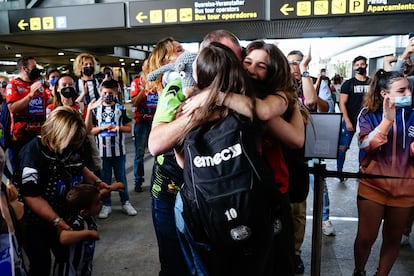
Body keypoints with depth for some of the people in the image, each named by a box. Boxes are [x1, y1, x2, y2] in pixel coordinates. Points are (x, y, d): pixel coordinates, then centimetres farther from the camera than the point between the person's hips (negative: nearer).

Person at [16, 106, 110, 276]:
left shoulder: (71, 146, -7)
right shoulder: (31, 154, -27)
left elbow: (79, 168, 13)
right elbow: (32, 197, -27)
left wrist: (96, 182, -3)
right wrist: (57, 221, -28)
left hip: (66, 216, 7)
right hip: (38, 224, -6)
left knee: (69, 259, 23)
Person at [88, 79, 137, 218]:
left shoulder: (121, 108, 1)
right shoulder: (96, 110, 3)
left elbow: (129, 128, 2)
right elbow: (90, 130, 3)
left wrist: (118, 128, -16)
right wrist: (103, 127, -13)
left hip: (118, 149, -1)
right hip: (102, 150, 1)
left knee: (121, 177, 9)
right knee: (104, 179, 9)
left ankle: (126, 203, 21)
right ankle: (106, 205, 21)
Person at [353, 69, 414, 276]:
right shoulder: (369, 114, -5)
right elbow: (366, 146, -19)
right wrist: (387, 120, -27)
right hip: (373, 185, -2)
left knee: (393, 238, 15)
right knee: (366, 237, 5)